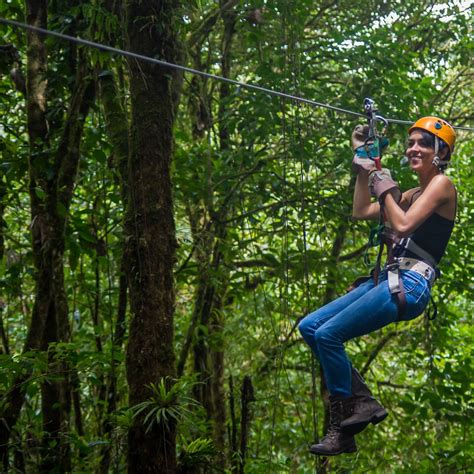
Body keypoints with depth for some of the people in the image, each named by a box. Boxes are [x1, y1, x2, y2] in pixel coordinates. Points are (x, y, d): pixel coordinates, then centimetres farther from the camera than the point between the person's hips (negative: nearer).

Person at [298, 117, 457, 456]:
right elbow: (361, 212, 21)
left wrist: (386, 187, -2)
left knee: (327, 334, -18)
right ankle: (363, 401, 2)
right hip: (388, 279, 9)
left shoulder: (442, 183, -3)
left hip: (411, 284, -9)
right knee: (309, 326, 2)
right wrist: (364, 164, 20)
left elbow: (403, 225, -17)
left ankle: (343, 431, -6)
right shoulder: (414, 194, 23)